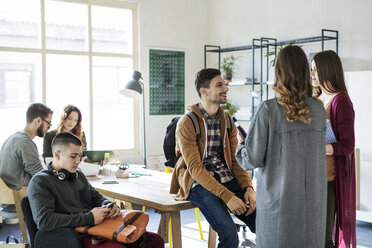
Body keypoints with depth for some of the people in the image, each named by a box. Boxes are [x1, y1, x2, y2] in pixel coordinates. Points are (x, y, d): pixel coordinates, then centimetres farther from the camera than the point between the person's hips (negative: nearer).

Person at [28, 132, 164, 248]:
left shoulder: (78, 175, 21)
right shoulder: (39, 182, -4)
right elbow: (44, 220, -16)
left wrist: (109, 206, 4)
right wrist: (88, 218, -17)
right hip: (75, 236, -7)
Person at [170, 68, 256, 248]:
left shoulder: (227, 121, 11)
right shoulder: (187, 123, -9)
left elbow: (236, 159, 9)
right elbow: (195, 168, -15)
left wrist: (248, 188, -9)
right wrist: (227, 196, -23)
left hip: (228, 179, 6)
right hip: (200, 184, -6)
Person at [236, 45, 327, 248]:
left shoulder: (269, 110, -13)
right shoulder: (318, 109, 0)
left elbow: (253, 159, -12)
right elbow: (319, 149, 12)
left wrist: (240, 149, 10)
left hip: (280, 199, -3)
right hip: (312, 199, 4)